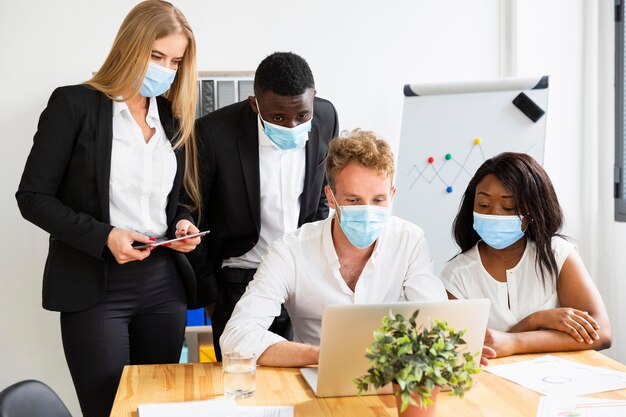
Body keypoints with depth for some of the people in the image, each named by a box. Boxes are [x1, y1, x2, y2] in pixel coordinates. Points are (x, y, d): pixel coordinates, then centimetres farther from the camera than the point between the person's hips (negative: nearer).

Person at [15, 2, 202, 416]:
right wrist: (103, 236, -17)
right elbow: (33, 197, -6)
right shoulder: (75, 104, -5)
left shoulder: (174, 116, 11)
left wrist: (183, 223, -2)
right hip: (95, 288, -5)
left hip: (164, 285, 5)